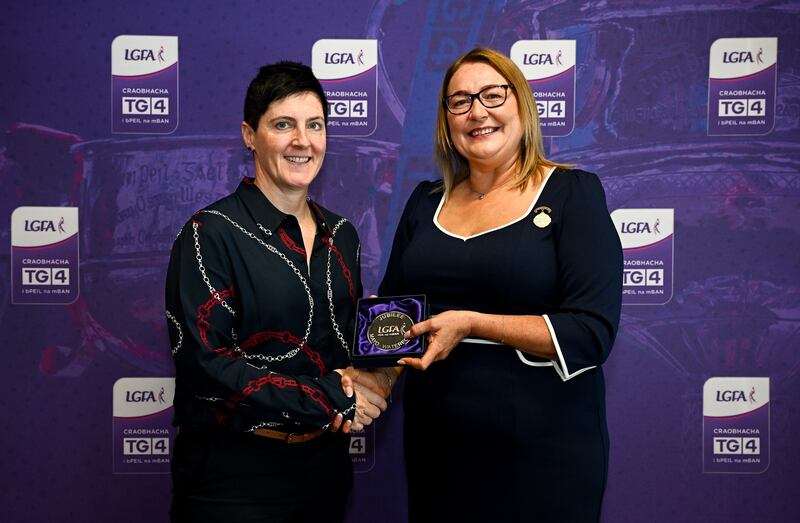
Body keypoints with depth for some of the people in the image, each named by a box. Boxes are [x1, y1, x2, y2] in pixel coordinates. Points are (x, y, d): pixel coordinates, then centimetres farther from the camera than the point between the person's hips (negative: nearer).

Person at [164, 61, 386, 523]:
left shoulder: (341, 234, 6)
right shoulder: (212, 233, -12)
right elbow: (204, 364, -18)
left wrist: (355, 390, -8)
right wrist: (328, 399, -18)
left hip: (325, 464, 6)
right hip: (234, 472, -5)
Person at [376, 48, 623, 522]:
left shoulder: (573, 192, -6)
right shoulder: (426, 201, 8)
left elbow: (592, 332, -14)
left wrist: (472, 324, -19)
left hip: (543, 448, -4)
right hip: (436, 445, 4)